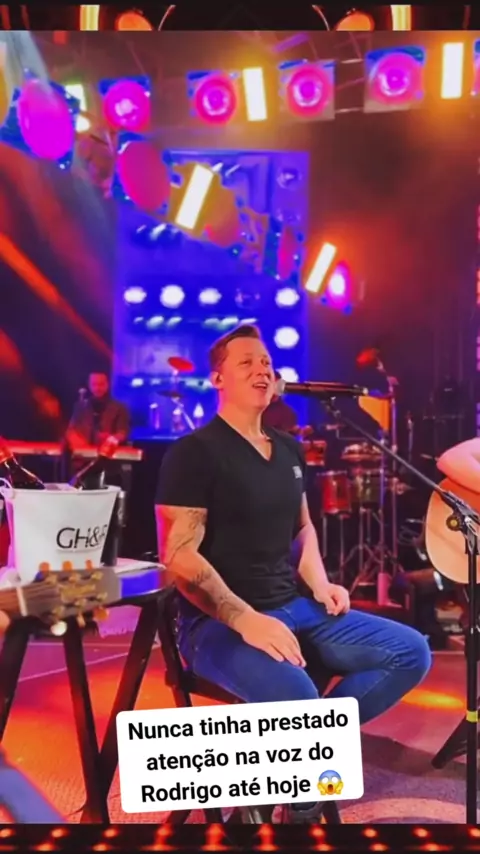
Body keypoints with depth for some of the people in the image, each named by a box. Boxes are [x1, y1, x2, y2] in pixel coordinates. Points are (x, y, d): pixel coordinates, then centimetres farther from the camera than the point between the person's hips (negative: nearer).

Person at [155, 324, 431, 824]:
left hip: (296, 608, 8)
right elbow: (179, 556, -17)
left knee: (411, 653, -1)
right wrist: (246, 620, -25)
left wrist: (320, 585, 5)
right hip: (219, 623, -7)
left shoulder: (289, 450, 13)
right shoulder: (194, 452, -10)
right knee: (295, 699, -34)